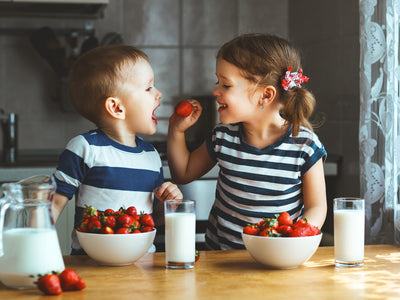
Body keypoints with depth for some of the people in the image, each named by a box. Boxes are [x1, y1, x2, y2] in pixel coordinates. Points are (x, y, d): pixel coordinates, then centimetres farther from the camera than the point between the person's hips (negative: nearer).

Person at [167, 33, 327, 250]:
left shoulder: (305, 145, -8)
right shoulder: (223, 137, 2)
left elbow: (316, 207, 0)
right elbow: (184, 173, 19)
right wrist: (176, 131, 5)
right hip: (220, 251, 2)